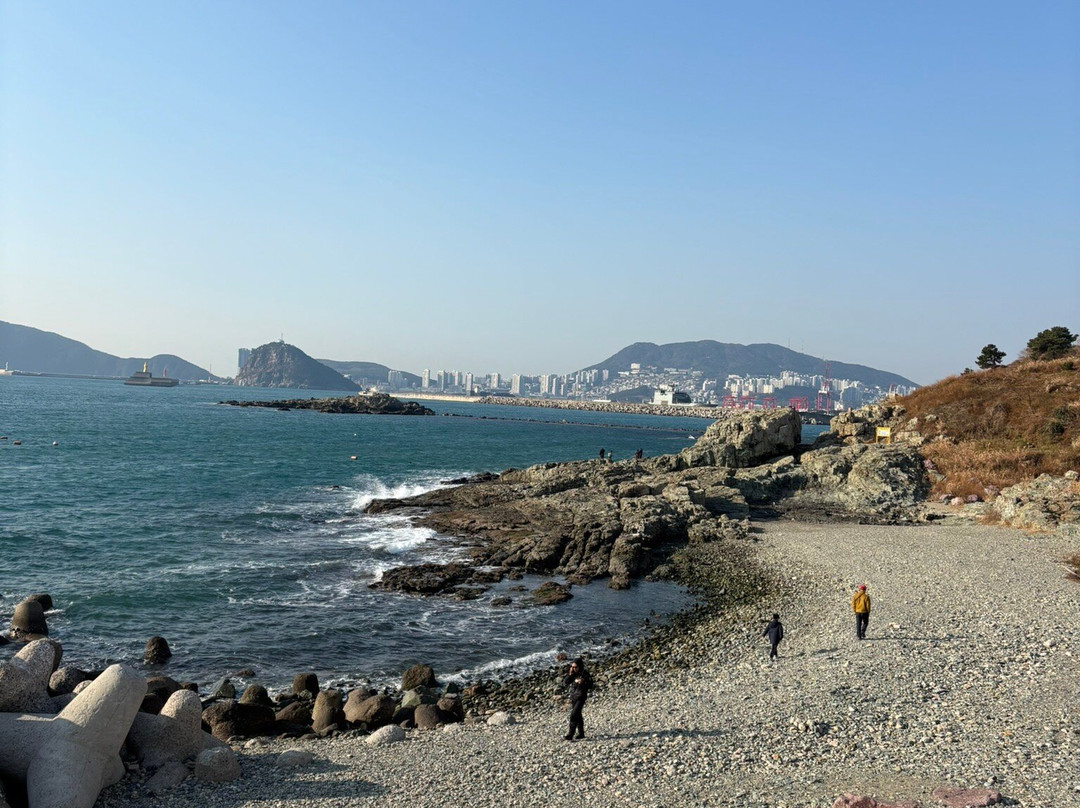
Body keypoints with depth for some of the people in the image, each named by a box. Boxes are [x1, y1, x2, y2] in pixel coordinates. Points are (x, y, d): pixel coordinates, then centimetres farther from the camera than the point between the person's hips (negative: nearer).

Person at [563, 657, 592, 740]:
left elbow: (590, 686, -12)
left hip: (581, 697, -6)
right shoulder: (572, 674, 4)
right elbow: (565, 683, -2)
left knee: (574, 715, -15)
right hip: (573, 696, 6)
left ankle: (570, 734, -14)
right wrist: (570, 675, -15)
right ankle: (581, 733, 28)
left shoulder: (585, 674, -12)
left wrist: (583, 682, -30)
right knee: (577, 715, 15)